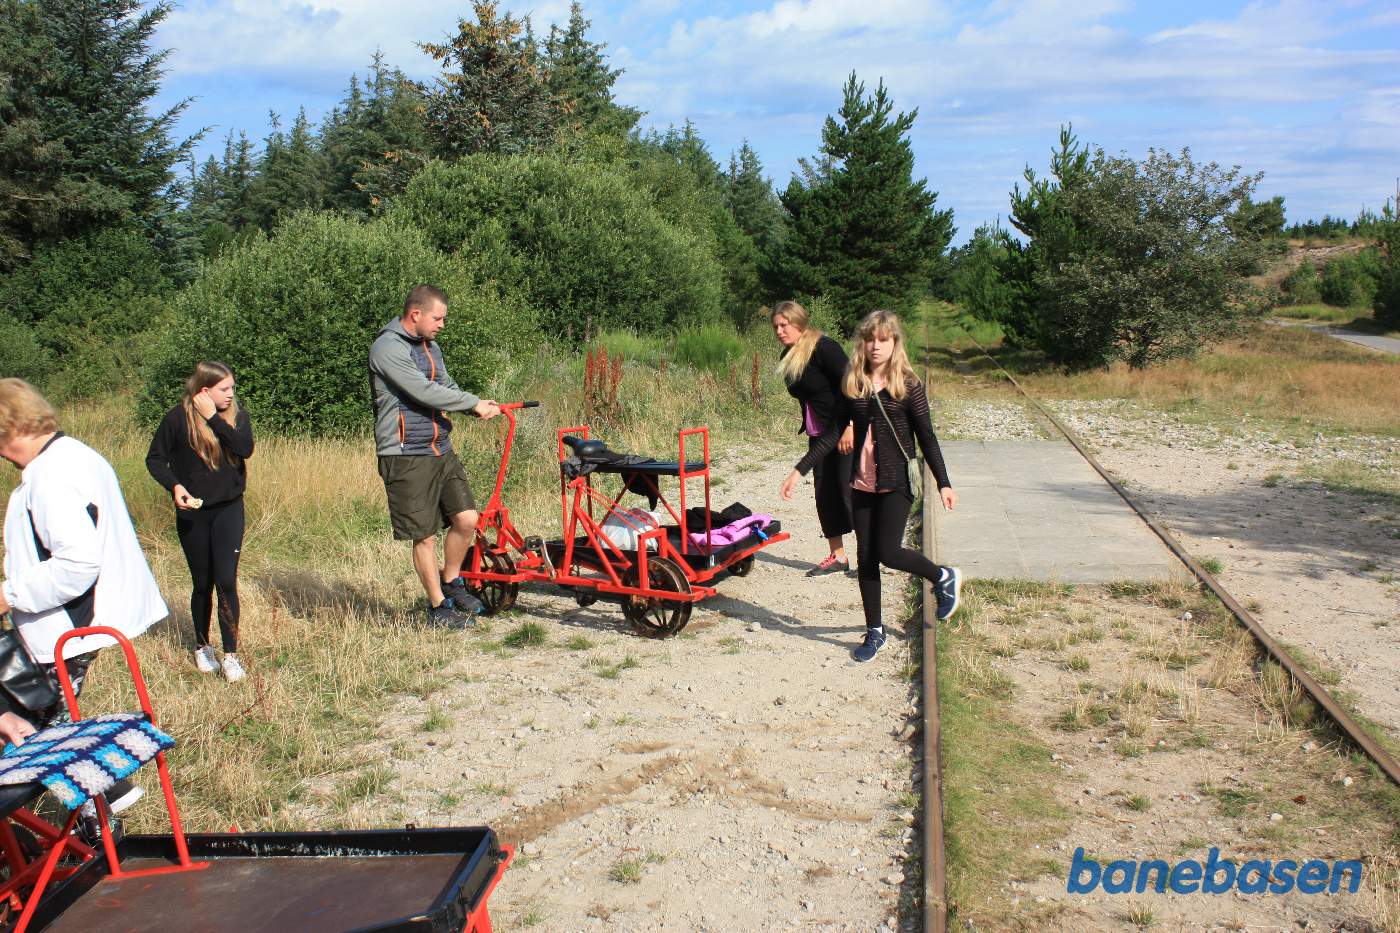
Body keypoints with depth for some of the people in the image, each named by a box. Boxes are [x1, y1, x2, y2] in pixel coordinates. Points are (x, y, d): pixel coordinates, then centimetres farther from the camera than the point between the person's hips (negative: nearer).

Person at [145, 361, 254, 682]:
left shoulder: (237, 416, -3)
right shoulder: (178, 418, -8)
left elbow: (245, 449, -20)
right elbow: (155, 458, 0)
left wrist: (214, 418, -20)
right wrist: (174, 486, -16)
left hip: (229, 509, 0)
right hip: (192, 512, 0)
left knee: (226, 580, -10)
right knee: (202, 583, 10)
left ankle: (230, 654, -6)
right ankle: (202, 646, 30)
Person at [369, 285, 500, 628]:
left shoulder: (430, 346, 15)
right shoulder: (388, 348, -14)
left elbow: (446, 387, 17)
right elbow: (425, 392, -22)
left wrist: (479, 405, -3)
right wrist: (474, 403, -14)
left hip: (442, 451, 8)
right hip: (407, 456, -8)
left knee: (466, 518, 1)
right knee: (425, 536, 0)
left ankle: (452, 581, 24)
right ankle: (438, 606, 14)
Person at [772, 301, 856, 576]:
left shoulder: (824, 348, -15)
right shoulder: (788, 357, 10)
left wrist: (850, 427, -27)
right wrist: (807, 426, 13)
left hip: (845, 431, -8)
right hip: (818, 434, 9)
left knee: (849, 490, -8)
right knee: (824, 492, 9)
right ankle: (837, 557, 19)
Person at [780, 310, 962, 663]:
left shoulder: (908, 385, -7)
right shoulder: (853, 384, 3)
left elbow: (927, 437, -5)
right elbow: (833, 433, 6)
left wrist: (943, 483, -8)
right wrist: (799, 471, 1)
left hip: (896, 482, -4)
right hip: (862, 484, 4)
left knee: (887, 552, -11)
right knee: (865, 557, 7)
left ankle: (944, 577, 18)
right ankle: (874, 632, 19)